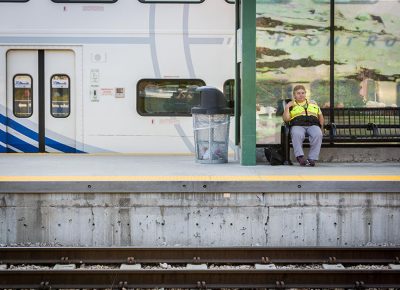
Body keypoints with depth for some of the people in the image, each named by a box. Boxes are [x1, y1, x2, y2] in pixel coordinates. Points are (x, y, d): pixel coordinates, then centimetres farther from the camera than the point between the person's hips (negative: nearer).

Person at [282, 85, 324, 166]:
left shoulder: (313, 103, 30)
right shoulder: (291, 105, 22)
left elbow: (320, 116, 30)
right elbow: (286, 119, 9)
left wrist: (321, 127, 15)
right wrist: (287, 107, 0)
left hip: (313, 125, 2)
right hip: (297, 126, -2)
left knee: (318, 134, -35)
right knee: (297, 135, -40)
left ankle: (312, 158, -35)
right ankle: (300, 157, -45)